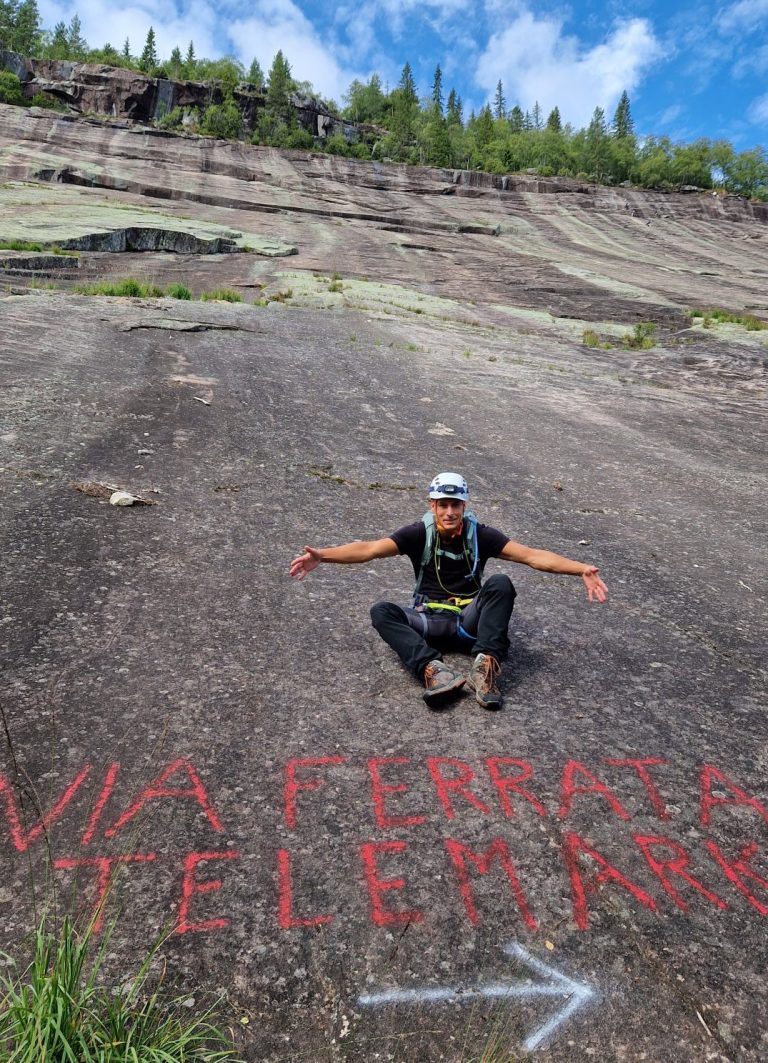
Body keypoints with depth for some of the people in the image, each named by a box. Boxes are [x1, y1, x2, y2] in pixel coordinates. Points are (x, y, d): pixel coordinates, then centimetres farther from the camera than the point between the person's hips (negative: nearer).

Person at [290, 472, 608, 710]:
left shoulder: (479, 534, -3)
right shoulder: (420, 533, -4)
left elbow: (532, 556, -10)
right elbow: (370, 549, -16)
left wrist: (581, 569, -24)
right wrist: (321, 555, -30)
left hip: (469, 622, 0)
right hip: (429, 621, 0)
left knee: (500, 583, -25)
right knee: (381, 612, -25)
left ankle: (485, 664, -36)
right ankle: (434, 669, -45)